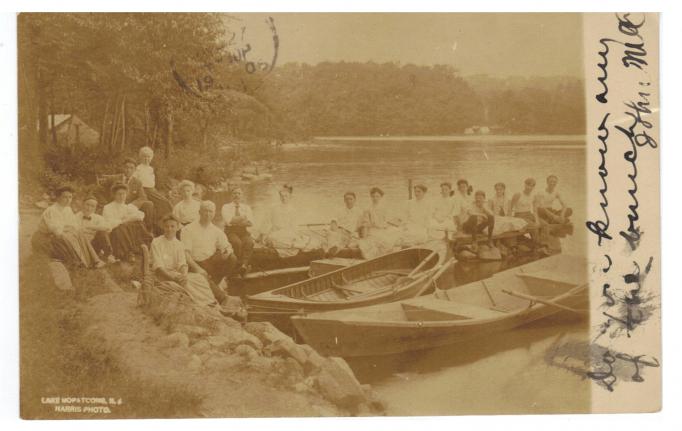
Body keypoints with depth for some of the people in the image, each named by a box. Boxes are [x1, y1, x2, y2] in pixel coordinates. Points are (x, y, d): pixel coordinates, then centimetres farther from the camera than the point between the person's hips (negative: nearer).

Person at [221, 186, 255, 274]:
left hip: (243, 231, 2)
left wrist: (235, 221, -10)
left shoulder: (246, 207, 18)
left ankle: (244, 265, -42)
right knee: (237, 242, -35)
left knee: (249, 242, -32)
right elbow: (228, 221, -8)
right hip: (231, 231, -2)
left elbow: (250, 222, 1)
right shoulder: (226, 207, 10)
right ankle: (239, 265, -28)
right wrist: (243, 218, -4)